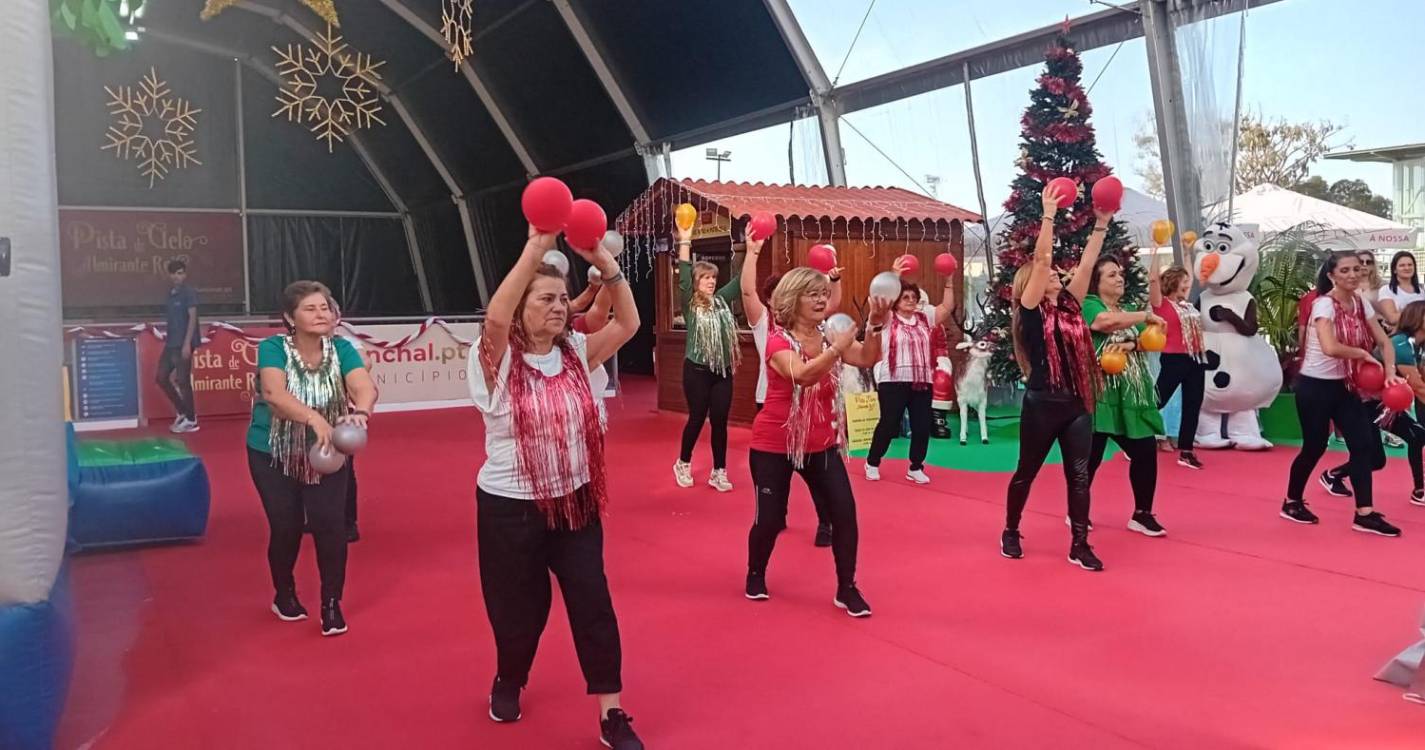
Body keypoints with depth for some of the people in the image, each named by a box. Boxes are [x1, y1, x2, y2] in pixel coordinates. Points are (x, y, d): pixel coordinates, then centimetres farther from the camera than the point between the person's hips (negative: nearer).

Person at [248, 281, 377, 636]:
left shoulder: (340, 348, -14)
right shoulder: (272, 348, -20)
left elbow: (365, 387, -29)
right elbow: (274, 394, -38)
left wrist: (360, 412, -53)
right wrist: (313, 418, -55)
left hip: (327, 455, 2)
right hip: (273, 454, -1)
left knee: (330, 524, -7)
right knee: (286, 527, 4)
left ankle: (331, 604, 11)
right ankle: (284, 594, 32)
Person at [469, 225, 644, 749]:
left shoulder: (576, 352, -1)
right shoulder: (498, 361, -13)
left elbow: (628, 323, -9)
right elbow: (496, 316, -33)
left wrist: (604, 262, -20)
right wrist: (535, 248, -35)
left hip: (576, 501, 3)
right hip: (511, 507, -3)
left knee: (593, 604, 3)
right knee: (520, 608, 12)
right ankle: (508, 682, 44)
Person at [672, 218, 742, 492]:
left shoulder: (722, 300, 8)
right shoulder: (689, 303, -4)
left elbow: (741, 280, 6)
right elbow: (683, 277, -16)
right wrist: (685, 242, -22)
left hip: (723, 370, 4)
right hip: (697, 370, -4)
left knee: (720, 421, 5)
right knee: (697, 418, 4)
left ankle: (718, 473, 13)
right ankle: (683, 464, 25)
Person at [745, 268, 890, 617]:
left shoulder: (829, 337, 2)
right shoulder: (778, 342, -16)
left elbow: (868, 358, -14)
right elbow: (802, 374, -35)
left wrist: (875, 327, -31)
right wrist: (837, 348, -45)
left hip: (821, 445, 5)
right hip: (773, 446, -5)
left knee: (844, 511, -7)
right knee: (770, 518, 1)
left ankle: (847, 589, 7)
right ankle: (755, 575, 30)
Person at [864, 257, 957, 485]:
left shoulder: (924, 318, 12)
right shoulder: (888, 319, -1)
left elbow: (948, 306, 7)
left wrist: (949, 281, -1)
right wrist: (895, 276, -25)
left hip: (922, 381, 5)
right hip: (893, 382, -4)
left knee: (922, 425, 5)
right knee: (888, 424, 1)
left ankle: (915, 468, 20)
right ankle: (872, 463, 21)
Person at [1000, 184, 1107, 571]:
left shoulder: (1070, 304, 10)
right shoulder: (1031, 308, -6)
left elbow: (1087, 263, 8)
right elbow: (1039, 259, -14)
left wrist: (1102, 222, 4)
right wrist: (1049, 214, -13)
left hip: (1076, 403, 5)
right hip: (1042, 404, -5)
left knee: (1079, 474, 4)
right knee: (1027, 472, 8)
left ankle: (1079, 546, 11)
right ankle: (1010, 533, 25)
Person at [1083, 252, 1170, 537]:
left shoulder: (1129, 309, 18)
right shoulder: (1088, 305, -5)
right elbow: (1108, 321, -27)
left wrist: (1130, 345, -13)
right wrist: (1148, 315, -14)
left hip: (1133, 394, 7)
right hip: (1099, 394, -7)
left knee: (1146, 451, 2)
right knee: (1091, 456, -1)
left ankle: (1142, 515, 14)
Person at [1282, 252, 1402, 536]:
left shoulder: (1361, 304, 3)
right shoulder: (1324, 304, -19)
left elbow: (1384, 342, 7)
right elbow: (1330, 348, -34)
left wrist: (1390, 371, -10)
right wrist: (1364, 355, -19)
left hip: (1345, 385, 7)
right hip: (1315, 385, -7)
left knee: (1364, 445, -1)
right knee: (1314, 447, 3)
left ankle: (1364, 514, 4)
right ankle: (1292, 503, 23)